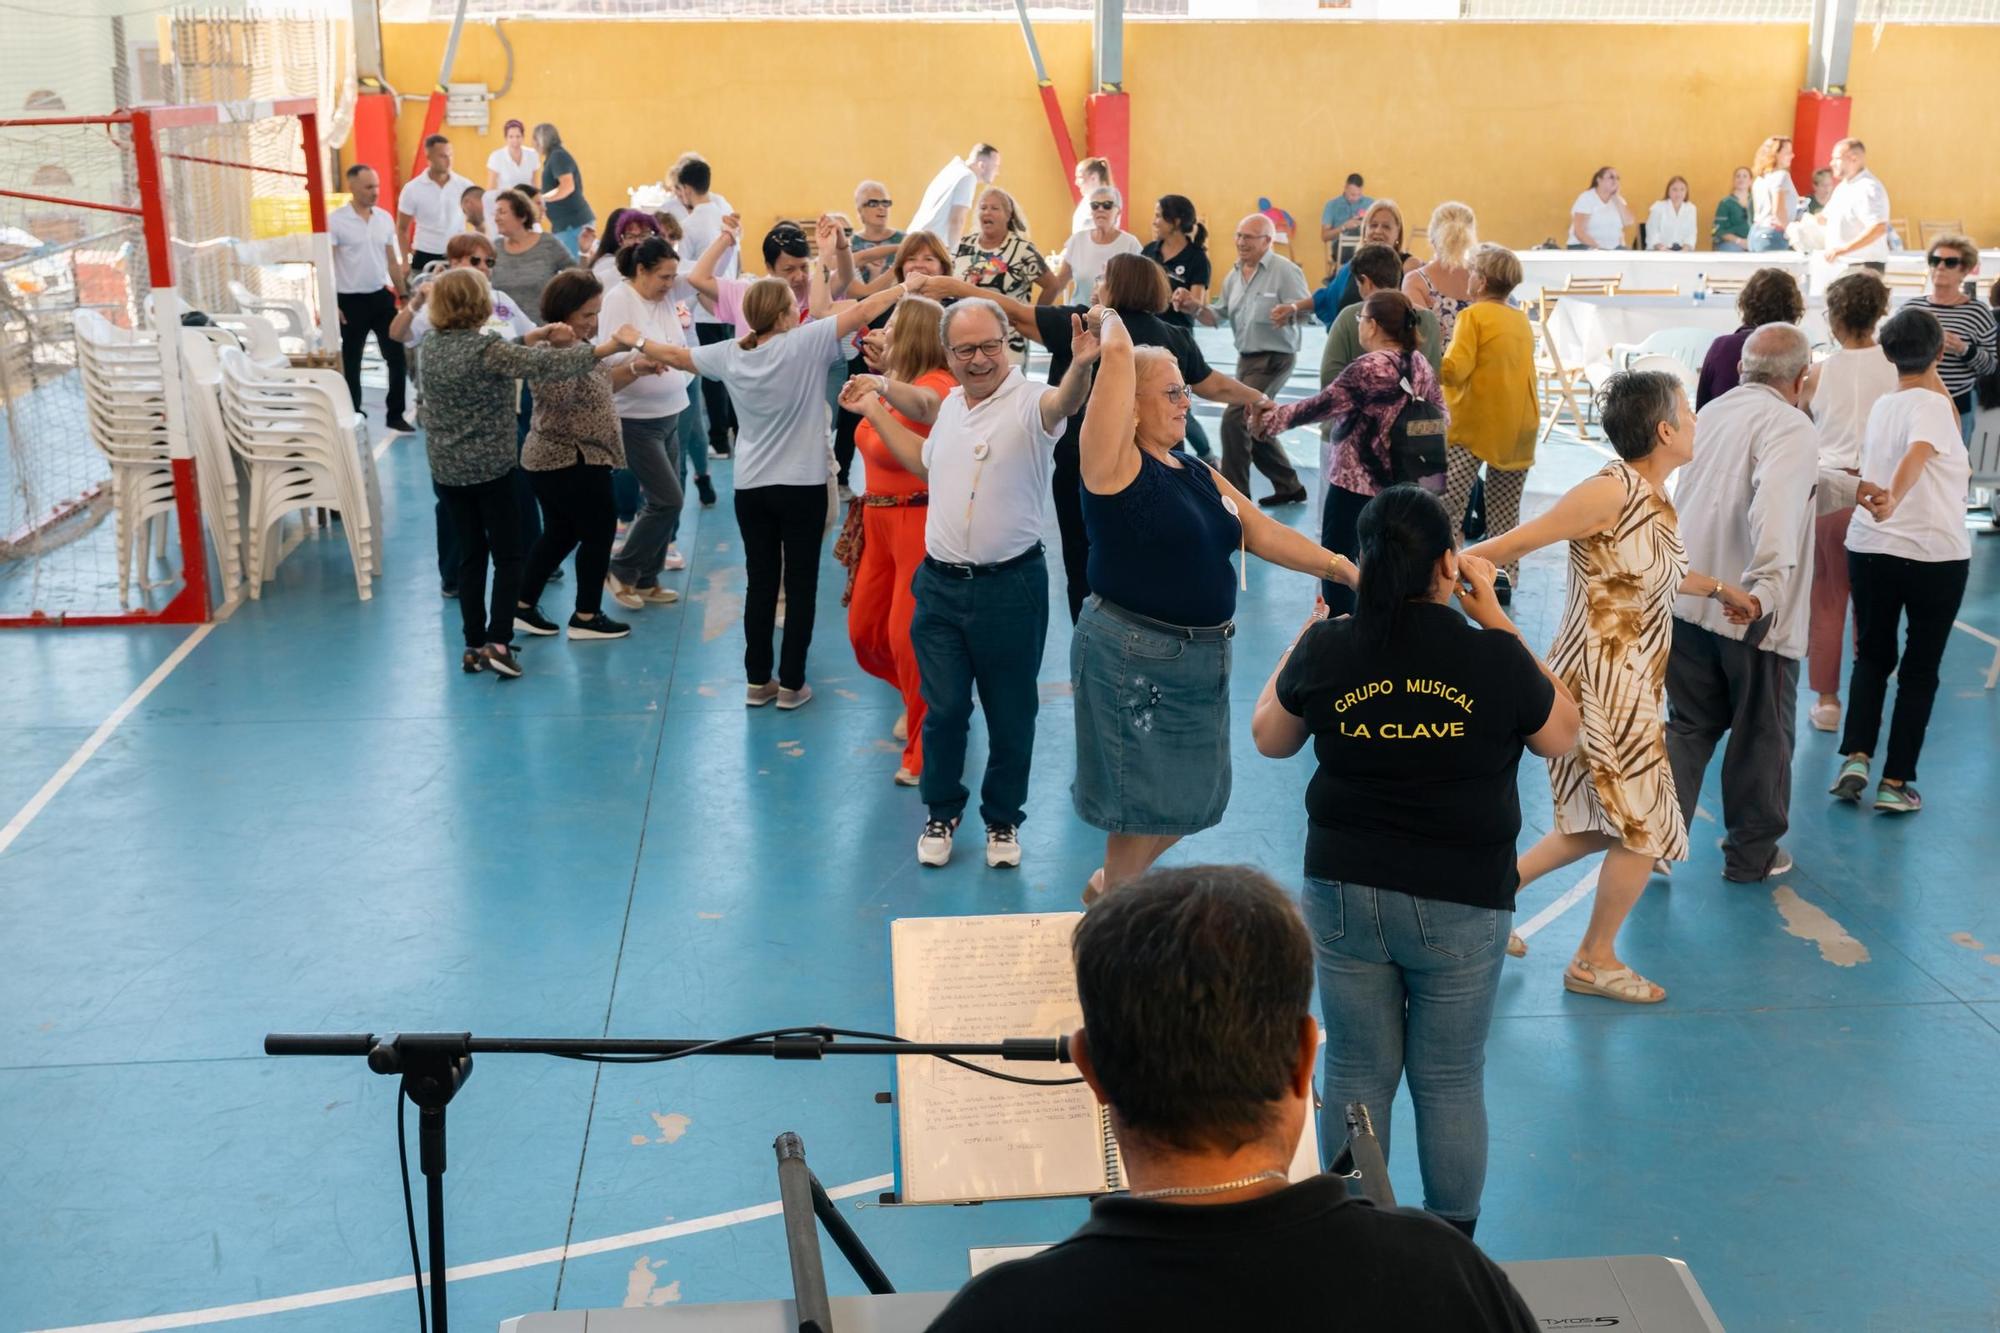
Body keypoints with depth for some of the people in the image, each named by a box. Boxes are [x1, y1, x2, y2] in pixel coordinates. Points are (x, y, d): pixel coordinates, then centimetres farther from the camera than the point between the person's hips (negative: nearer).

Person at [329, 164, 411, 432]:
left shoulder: (384, 218, 5)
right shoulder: (335, 220, -10)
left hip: (381, 297, 4)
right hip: (351, 300, -4)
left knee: (396, 357, 2)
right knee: (351, 362, 7)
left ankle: (395, 414, 13)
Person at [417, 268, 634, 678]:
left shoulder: (433, 344, 1)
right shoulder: (487, 348, -19)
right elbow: (548, 365, -23)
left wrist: (535, 336, 5)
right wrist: (610, 346, -19)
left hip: (447, 469, 6)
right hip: (490, 467, -6)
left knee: (471, 555, 13)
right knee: (507, 556, 6)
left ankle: (474, 645, 15)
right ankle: (498, 642, -2)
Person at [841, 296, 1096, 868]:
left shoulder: (1028, 401, -13)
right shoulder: (952, 403, 9)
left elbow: (1062, 403, -39)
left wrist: (1080, 366, -61)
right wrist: (874, 410, 27)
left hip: (1010, 589, -5)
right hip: (940, 584, 5)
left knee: (1011, 716, 10)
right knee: (944, 709, 11)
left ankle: (1003, 819, 29)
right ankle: (942, 812, 30)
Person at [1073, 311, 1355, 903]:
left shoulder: (1201, 475, 11)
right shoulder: (1115, 463, -14)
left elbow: (1264, 532, 6)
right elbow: (1117, 355, -22)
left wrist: (1341, 566, -4)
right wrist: (1111, 319, -2)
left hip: (1203, 656, 8)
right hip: (1133, 655, -8)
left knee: (1192, 799, 19)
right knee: (1142, 800, 4)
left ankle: (1110, 884, 41)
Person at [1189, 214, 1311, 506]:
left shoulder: (1284, 270, -12)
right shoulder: (1234, 275, 10)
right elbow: (1217, 316, 8)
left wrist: (1291, 310, -40)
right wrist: (1196, 307, -12)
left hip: (1275, 358, -9)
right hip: (1246, 358, 9)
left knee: (1235, 418, -17)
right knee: (1252, 425, 15)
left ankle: (1234, 493, -10)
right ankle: (1289, 487, 30)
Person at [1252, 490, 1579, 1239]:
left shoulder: (1327, 650, -9)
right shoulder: (1493, 658, -14)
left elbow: (1269, 739, 9)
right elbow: (1561, 737, 5)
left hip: (1343, 893, 2)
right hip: (1462, 903, -1)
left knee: (1356, 1073, 14)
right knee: (1452, 1081, 12)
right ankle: (1452, 1240, 27)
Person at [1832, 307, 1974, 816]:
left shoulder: (1882, 407, 10)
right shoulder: (1931, 403, -10)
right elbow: (1918, 454, -33)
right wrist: (1892, 500, -46)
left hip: (1870, 548, 5)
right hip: (1934, 554, -5)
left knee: (1872, 656, 18)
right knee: (1920, 668, 7)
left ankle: (1856, 758, 3)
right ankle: (1895, 783, 8)